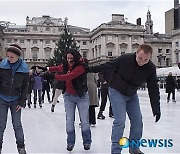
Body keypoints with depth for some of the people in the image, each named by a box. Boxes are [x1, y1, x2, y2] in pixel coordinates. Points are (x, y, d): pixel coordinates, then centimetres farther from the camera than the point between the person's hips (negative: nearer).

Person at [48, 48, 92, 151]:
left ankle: (87, 142, 22)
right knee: (69, 121, 4)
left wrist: (53, 77, -36)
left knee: (84, 121, 4)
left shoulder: (81, 67, -22)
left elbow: (68, 76, -32)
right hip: (68, 96, 5)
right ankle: (70, 142, 17)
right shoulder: (66, 66, 0)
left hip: (81, 96, -4)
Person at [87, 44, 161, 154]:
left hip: (132, 95, 4)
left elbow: (153, 89, -13)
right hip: (117, 91, -4)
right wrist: (91, 69, -4)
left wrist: (156, 109, -13)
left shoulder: (151, 68, -19)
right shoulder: (125, 59, -27)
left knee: (137, 121, 4)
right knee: (120, 121, -13)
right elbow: (107, 66, -11)